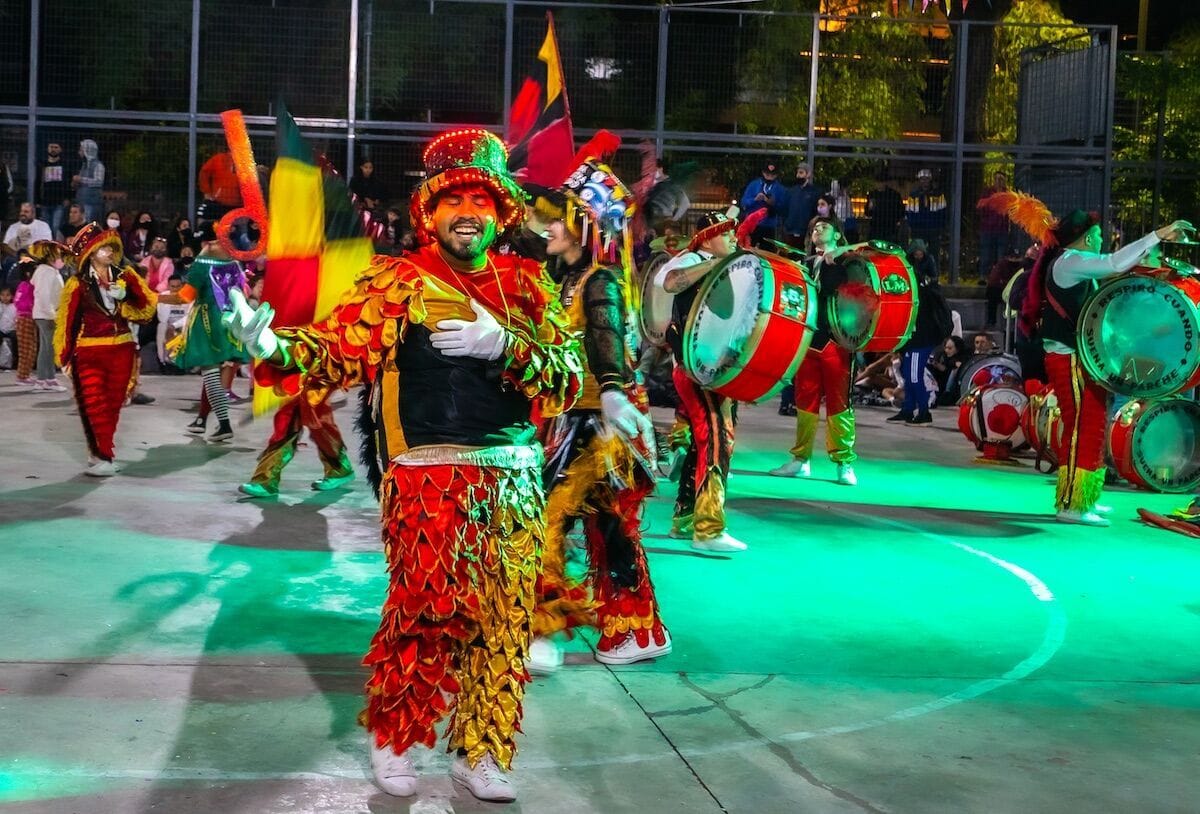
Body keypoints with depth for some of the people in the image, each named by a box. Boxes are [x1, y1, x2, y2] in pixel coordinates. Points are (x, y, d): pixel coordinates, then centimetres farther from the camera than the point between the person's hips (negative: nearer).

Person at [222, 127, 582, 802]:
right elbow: (337, 349, -14)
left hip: (516, 475, 4)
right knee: (427, 611, -1)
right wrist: (269, 341, -32)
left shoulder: (526, 282, 8)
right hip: (430, 475, -4)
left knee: (504, 621, 9)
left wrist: (504, 344, -19)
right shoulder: (399, 281, -2)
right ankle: (393, 739, 23)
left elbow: (568, 375, -2)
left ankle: (481, 752, 25)